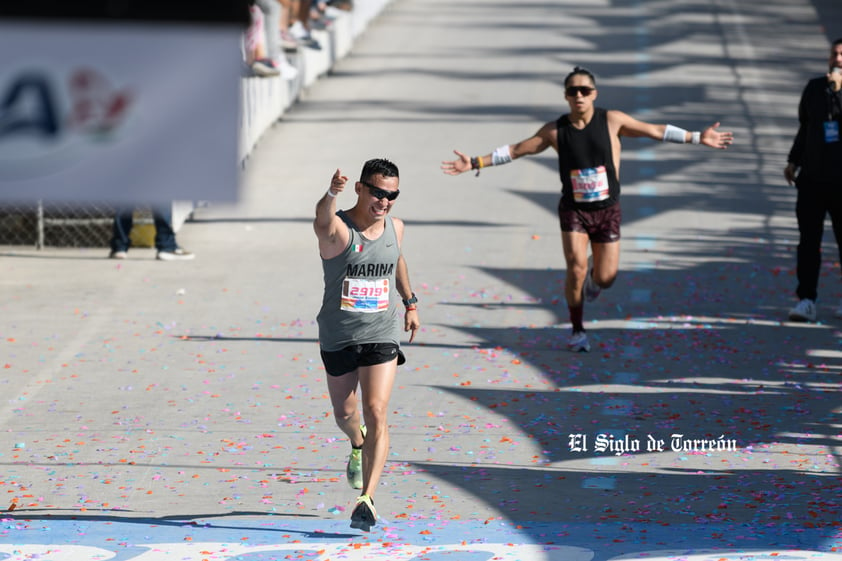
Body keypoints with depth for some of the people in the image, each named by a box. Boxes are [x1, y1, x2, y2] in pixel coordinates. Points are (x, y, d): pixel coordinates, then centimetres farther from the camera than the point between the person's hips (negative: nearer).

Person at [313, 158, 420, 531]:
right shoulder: (338, 229, -17)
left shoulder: (395, 228, -1)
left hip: (381, 336, 1)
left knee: (376, 413, -15)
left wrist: (410, 303, 25)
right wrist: (331, 194, -65)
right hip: (338, 337, -1)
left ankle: (367, 499, -17)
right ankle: (358, 445, 54)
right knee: (344, 413, 17)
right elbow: (323, 220, -43)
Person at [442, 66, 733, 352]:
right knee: (576, 267, -18)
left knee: (606, 278, -1)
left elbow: (656, 131, 0)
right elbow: (516, 150, 1)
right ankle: (577, 331, 1)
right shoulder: (555, 130, -6)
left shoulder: (611, 121, -7)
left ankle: (594, 272, 40)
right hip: (573, 210, -1)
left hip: (607, 210, 1)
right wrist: (475, 163, -4)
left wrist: (698, 138, -1)